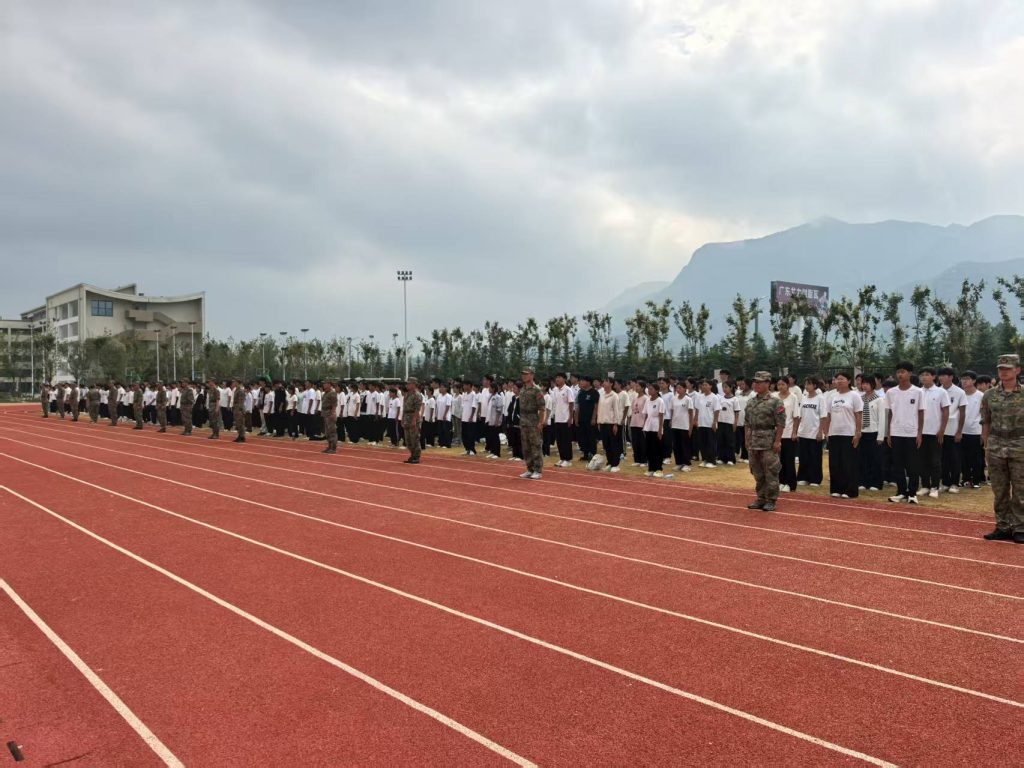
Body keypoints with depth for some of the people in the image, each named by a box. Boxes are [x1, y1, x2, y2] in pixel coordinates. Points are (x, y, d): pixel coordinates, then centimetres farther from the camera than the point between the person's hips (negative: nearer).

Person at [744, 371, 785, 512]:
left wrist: (777, 441, -15)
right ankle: (761, 499, 21)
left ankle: (771, 501, 6)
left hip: (769, 443, -7)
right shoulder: (750, 401, 11)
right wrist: (747, 440, 12)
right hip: (753, 442, 7)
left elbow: (780, 424, -11)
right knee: (757, 474, 12)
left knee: (770, 473, -1)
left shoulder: (775, 402, -9)